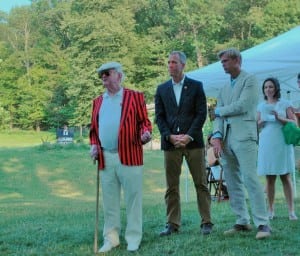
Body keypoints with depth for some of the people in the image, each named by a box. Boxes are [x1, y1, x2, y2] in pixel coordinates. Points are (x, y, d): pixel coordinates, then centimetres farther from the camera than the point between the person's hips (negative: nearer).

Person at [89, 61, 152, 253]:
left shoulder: (135, 97, 3)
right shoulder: (98, 101, 16)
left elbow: (144, 121, 1)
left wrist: (146, 133, -19)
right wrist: (94, 144, 4)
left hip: (129, 156, -4)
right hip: (105, 158, 4)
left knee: (133, 199, 1)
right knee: (109, 201, 9)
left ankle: (134, 239, 9)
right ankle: (111, 238, 18)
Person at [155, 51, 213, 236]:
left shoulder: (196, 86, 5)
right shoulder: (162, 89, 12)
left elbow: (202, 114, -1)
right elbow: (159, 117, 7)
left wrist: (189, 136, -12)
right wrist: (169, 136, -9)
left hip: (193, 141, -2)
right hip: (170, 143, 2)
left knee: (201, 184, 2)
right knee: (172, 186, 4)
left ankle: (206, 222, 8)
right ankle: (173, 224, 10)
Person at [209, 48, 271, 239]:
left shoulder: (250, 80, 1)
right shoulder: (224, 88, 21)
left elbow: (243, 105, -12)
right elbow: (217, 115, 13)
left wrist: (219, 111, 1)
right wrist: (217, 136, -3)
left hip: (244, 135, -7)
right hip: (226, 138, 7)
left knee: (250, 178, -14)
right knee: (232, 182, 6)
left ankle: (263, 223, -13)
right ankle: (242, 222, 13)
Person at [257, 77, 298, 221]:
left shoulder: (285, 104, 4)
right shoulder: (261, 106, 13)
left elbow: (294, 122, 0)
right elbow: (256, 126, 15)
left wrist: (280, 118, -15)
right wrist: (262, 121, -6)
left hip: (282, 143, -2)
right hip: (266, 144, 2)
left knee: (286, 177, -4)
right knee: (270, 179, 2)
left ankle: (291, 211, -3)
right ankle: (270, 210, 6)